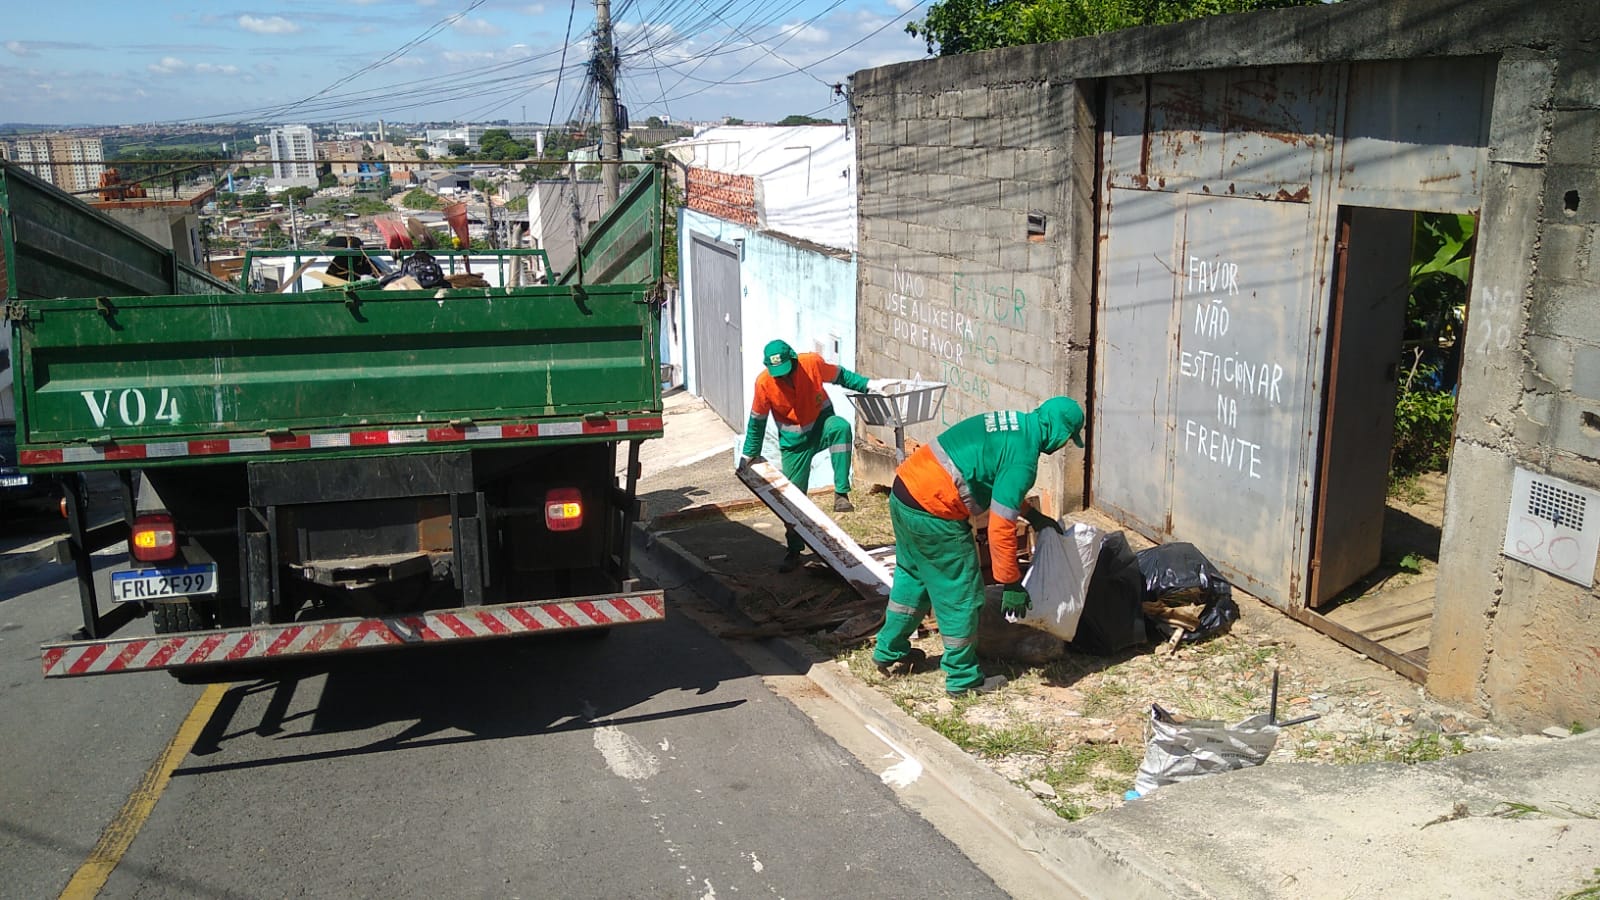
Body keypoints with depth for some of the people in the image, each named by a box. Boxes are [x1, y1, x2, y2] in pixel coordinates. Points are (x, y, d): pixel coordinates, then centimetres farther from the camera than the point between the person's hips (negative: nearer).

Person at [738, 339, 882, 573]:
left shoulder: (812, 363, -19)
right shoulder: (763, 383, -18)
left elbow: (840, 375, 0)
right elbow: (757, 421, -4)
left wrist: (867, 384, -9)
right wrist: (749, 454, 3)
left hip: (822, 426, 0)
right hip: (795, 442, 1)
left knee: (841, 426, -37)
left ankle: (841, 493, -35)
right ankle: (794, 551, 20)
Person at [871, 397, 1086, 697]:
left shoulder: (1014, 423, 11)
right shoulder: (1023, 458, -16)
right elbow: (1001, 526, -19)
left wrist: (1033, 515, 28)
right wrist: (1011, 584, -12)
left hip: (903, 490, 10)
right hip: (933, 514, -10)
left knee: (912, 576, 27)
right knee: (961, 595, 7)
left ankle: (890, 653, 42)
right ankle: (963, 678, 21)